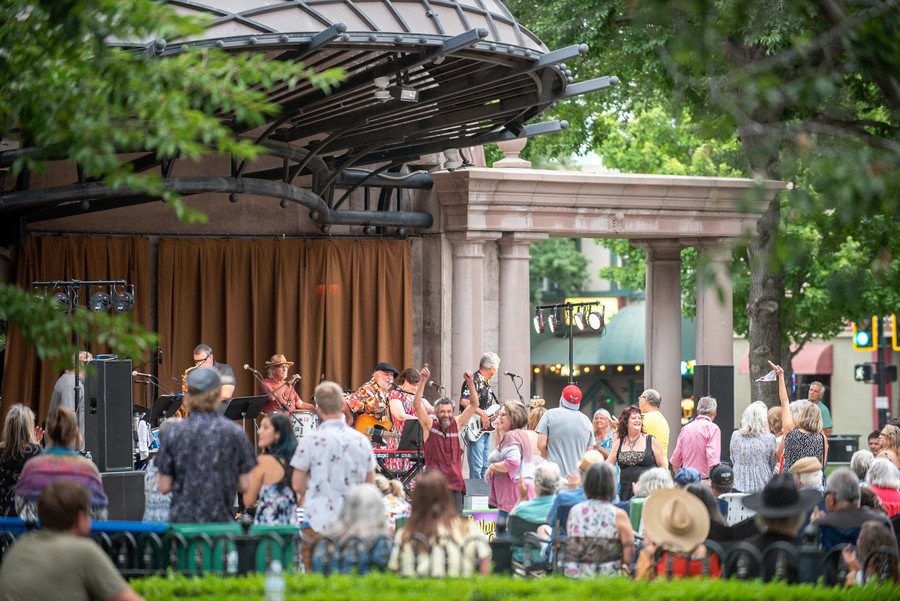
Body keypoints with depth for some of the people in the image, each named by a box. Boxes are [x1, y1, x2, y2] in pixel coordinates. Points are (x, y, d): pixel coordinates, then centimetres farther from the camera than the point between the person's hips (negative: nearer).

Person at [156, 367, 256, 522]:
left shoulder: (174, 434, -1)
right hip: (221, 521, -1)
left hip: (182, 521, 1)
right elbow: (244, 485, 0)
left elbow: (164, 487, 1)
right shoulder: (234, 432, -3)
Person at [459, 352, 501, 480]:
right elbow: (464, 401, -27)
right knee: (476, 468, -12)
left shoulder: (486, 383, 18)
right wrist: (482, 414, -25)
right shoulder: (474, 380, -12)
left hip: (485, 430, 10)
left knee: (485, 468, 11)